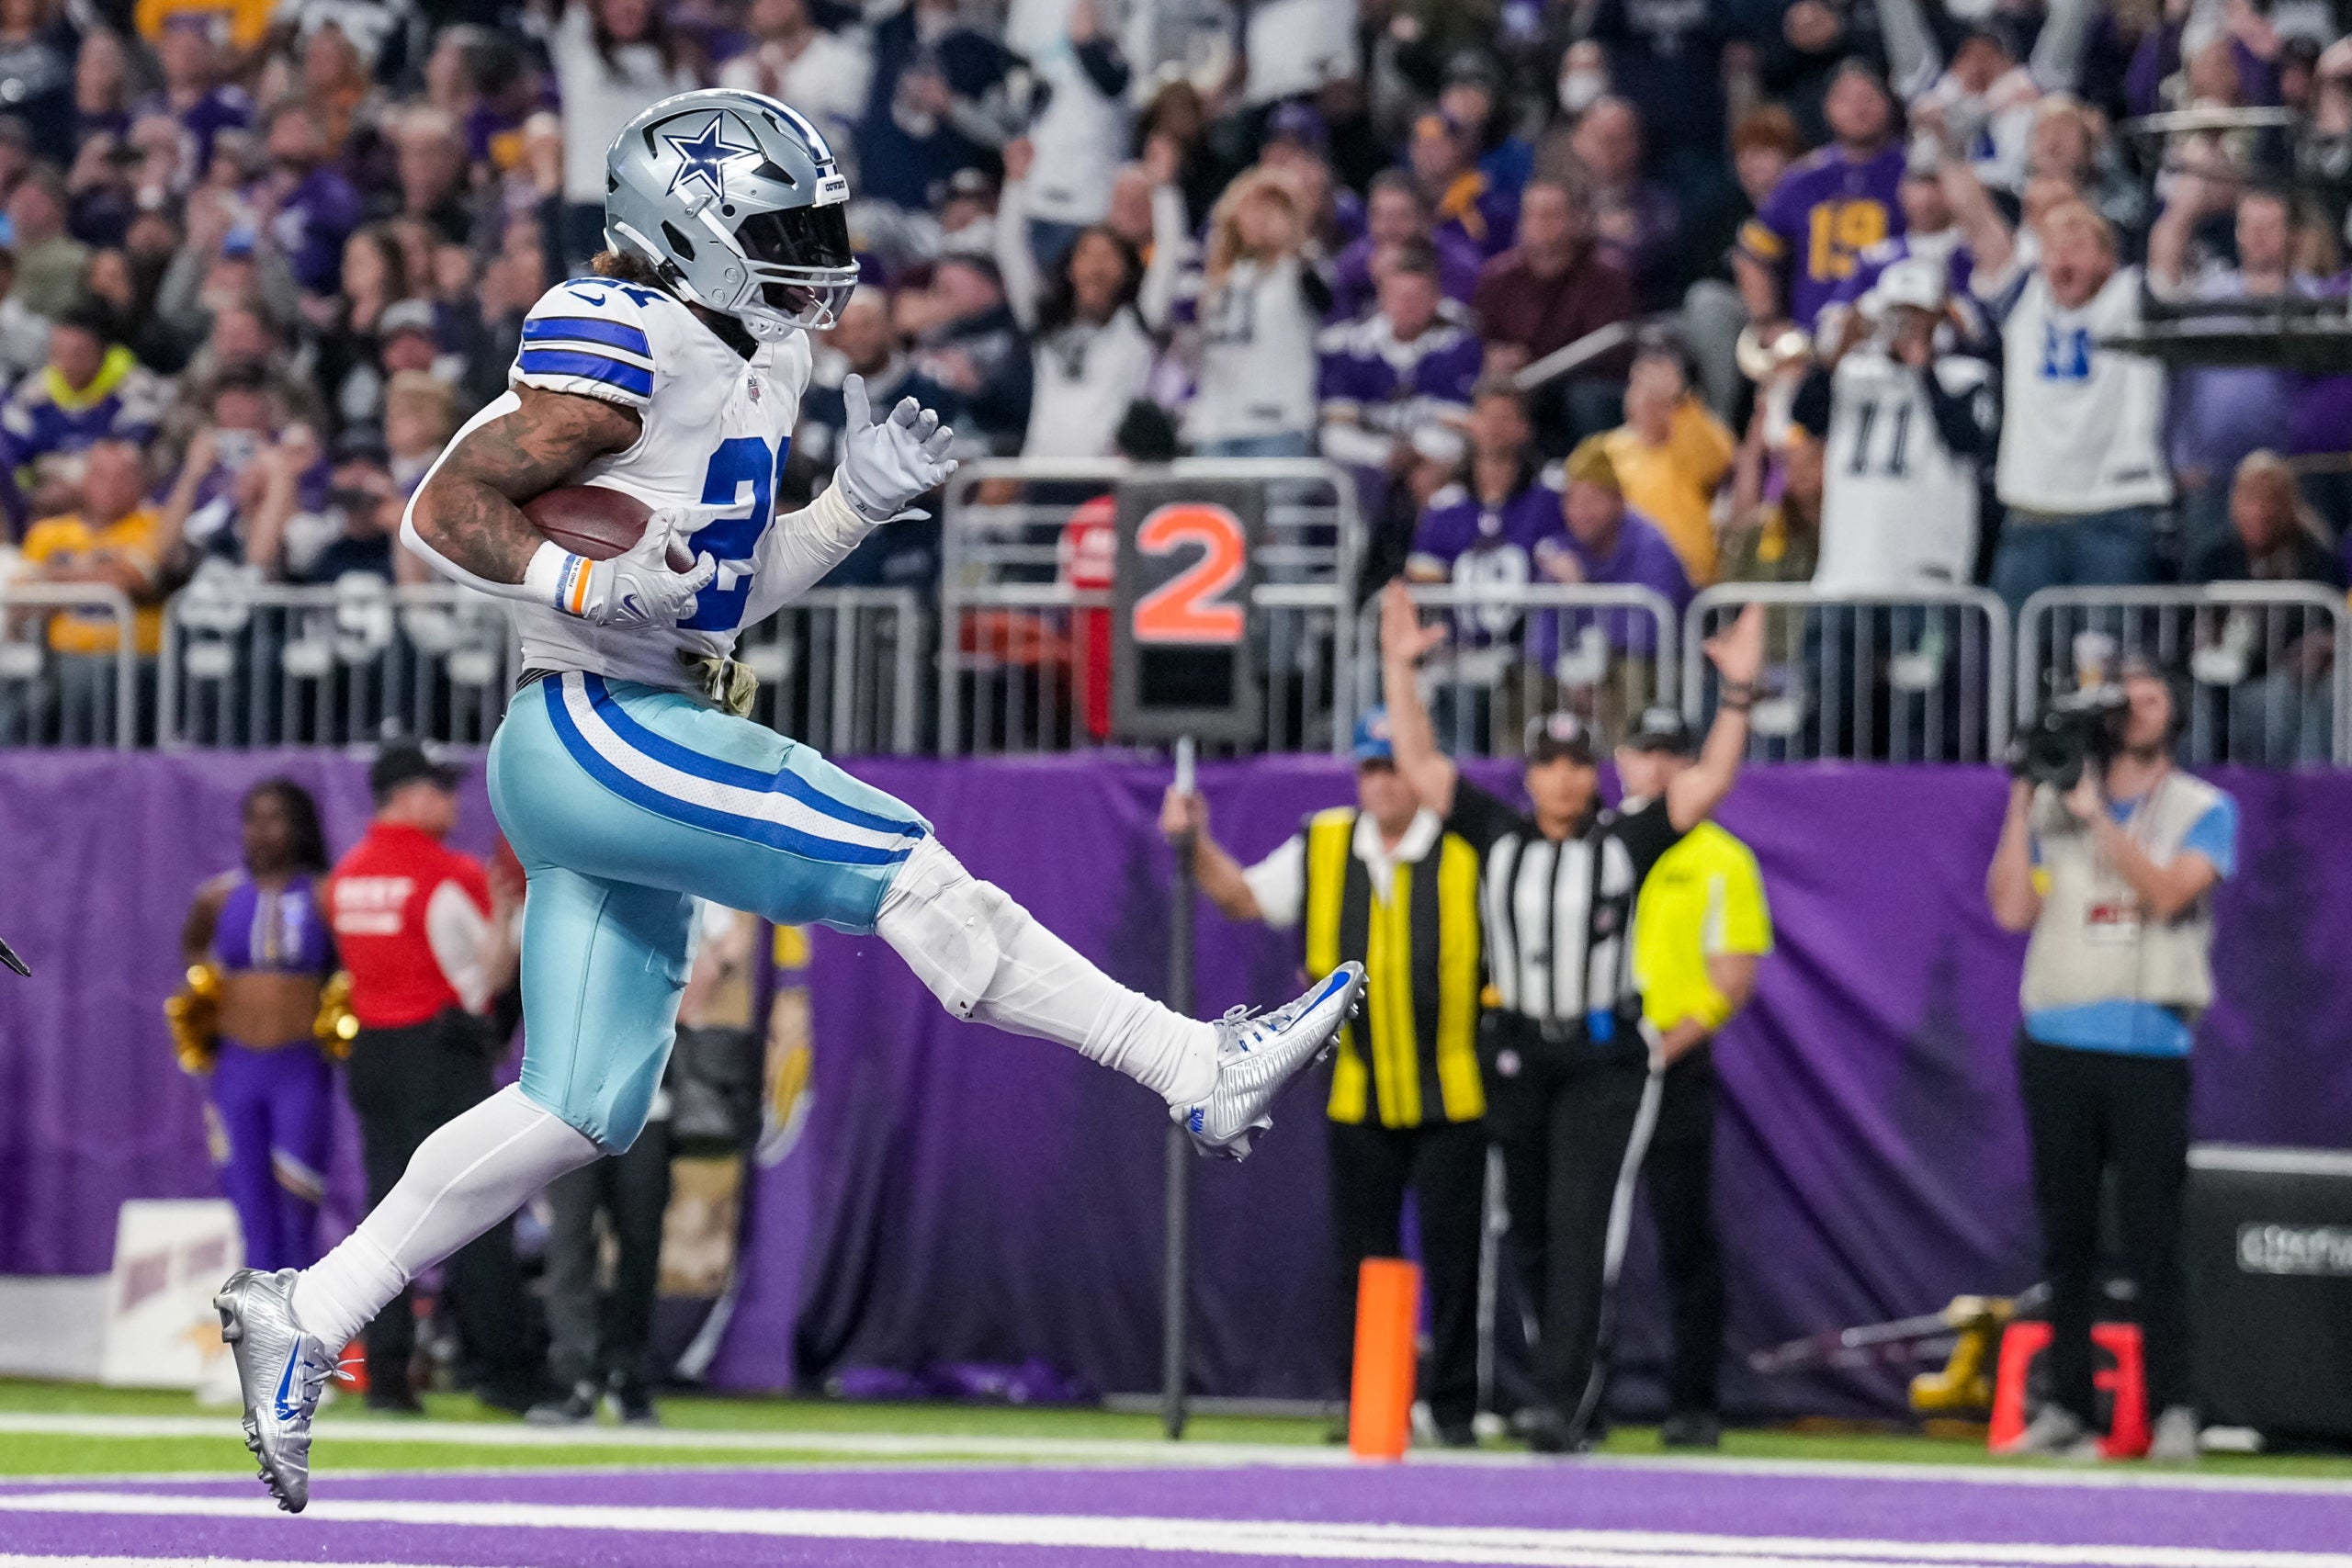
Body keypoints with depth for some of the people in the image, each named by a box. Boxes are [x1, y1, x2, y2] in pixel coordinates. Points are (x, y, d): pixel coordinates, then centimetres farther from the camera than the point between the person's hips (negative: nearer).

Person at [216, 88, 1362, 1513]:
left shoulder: (753, 359, 16)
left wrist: (857, 503, 8)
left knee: (583, 1109, 8)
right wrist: (597, 588, -26)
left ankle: (305, 1317, 12)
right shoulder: (625, 350, -13)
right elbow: (448, 509, -14)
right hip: (594, 734, -10)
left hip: (649, 745, 10)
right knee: (899, 867, -14)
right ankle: (1197, 1071, -13)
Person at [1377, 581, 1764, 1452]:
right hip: (1518, 1055, 3)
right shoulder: (1499, 838, 6)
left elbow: (1707, 782, -5)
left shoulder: (1626, 842, 1)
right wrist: (1399, 669, 0)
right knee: (1533, 1231, 10)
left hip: (1607, 1060, -3)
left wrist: (1738, 692, -15)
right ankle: (1574, 1383, 27)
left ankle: (1563, 1403, -20)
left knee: (1582, 1223, -14)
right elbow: (1419, 763, 6)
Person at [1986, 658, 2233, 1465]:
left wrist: (2097, 816, -15)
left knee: (2152, 1237, -7)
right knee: (2065, 1234, 5)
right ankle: (2066, 1407, 8)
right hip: (2057, 1047, 3)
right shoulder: (2054, 804, 13)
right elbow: (2012, 909, 3)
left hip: (2148, 1050, -3)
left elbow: (2168, 893, -12)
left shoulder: (2204, 810, 6)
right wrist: (2022, 800, 0)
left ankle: (2173, 1408, -3)